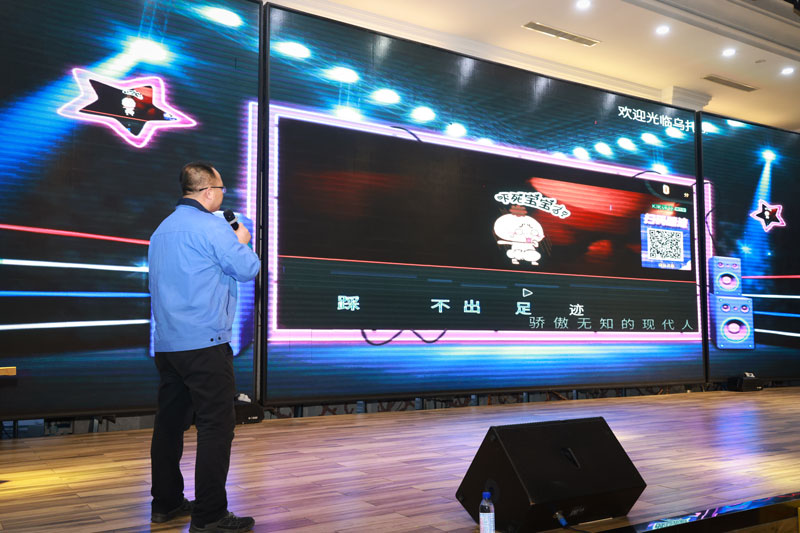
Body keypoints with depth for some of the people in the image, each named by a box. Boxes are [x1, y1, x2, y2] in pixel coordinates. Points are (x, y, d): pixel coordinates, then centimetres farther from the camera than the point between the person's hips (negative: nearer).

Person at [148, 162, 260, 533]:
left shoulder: (162, 229, 16)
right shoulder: (212, 227, -11)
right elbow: (248, 269, -8)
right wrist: (241, 241, 12)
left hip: (166, 344, 9)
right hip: (204, 343, -9)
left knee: (170, 422, 14)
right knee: (216, 425, -5)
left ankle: (165, 503, 24)